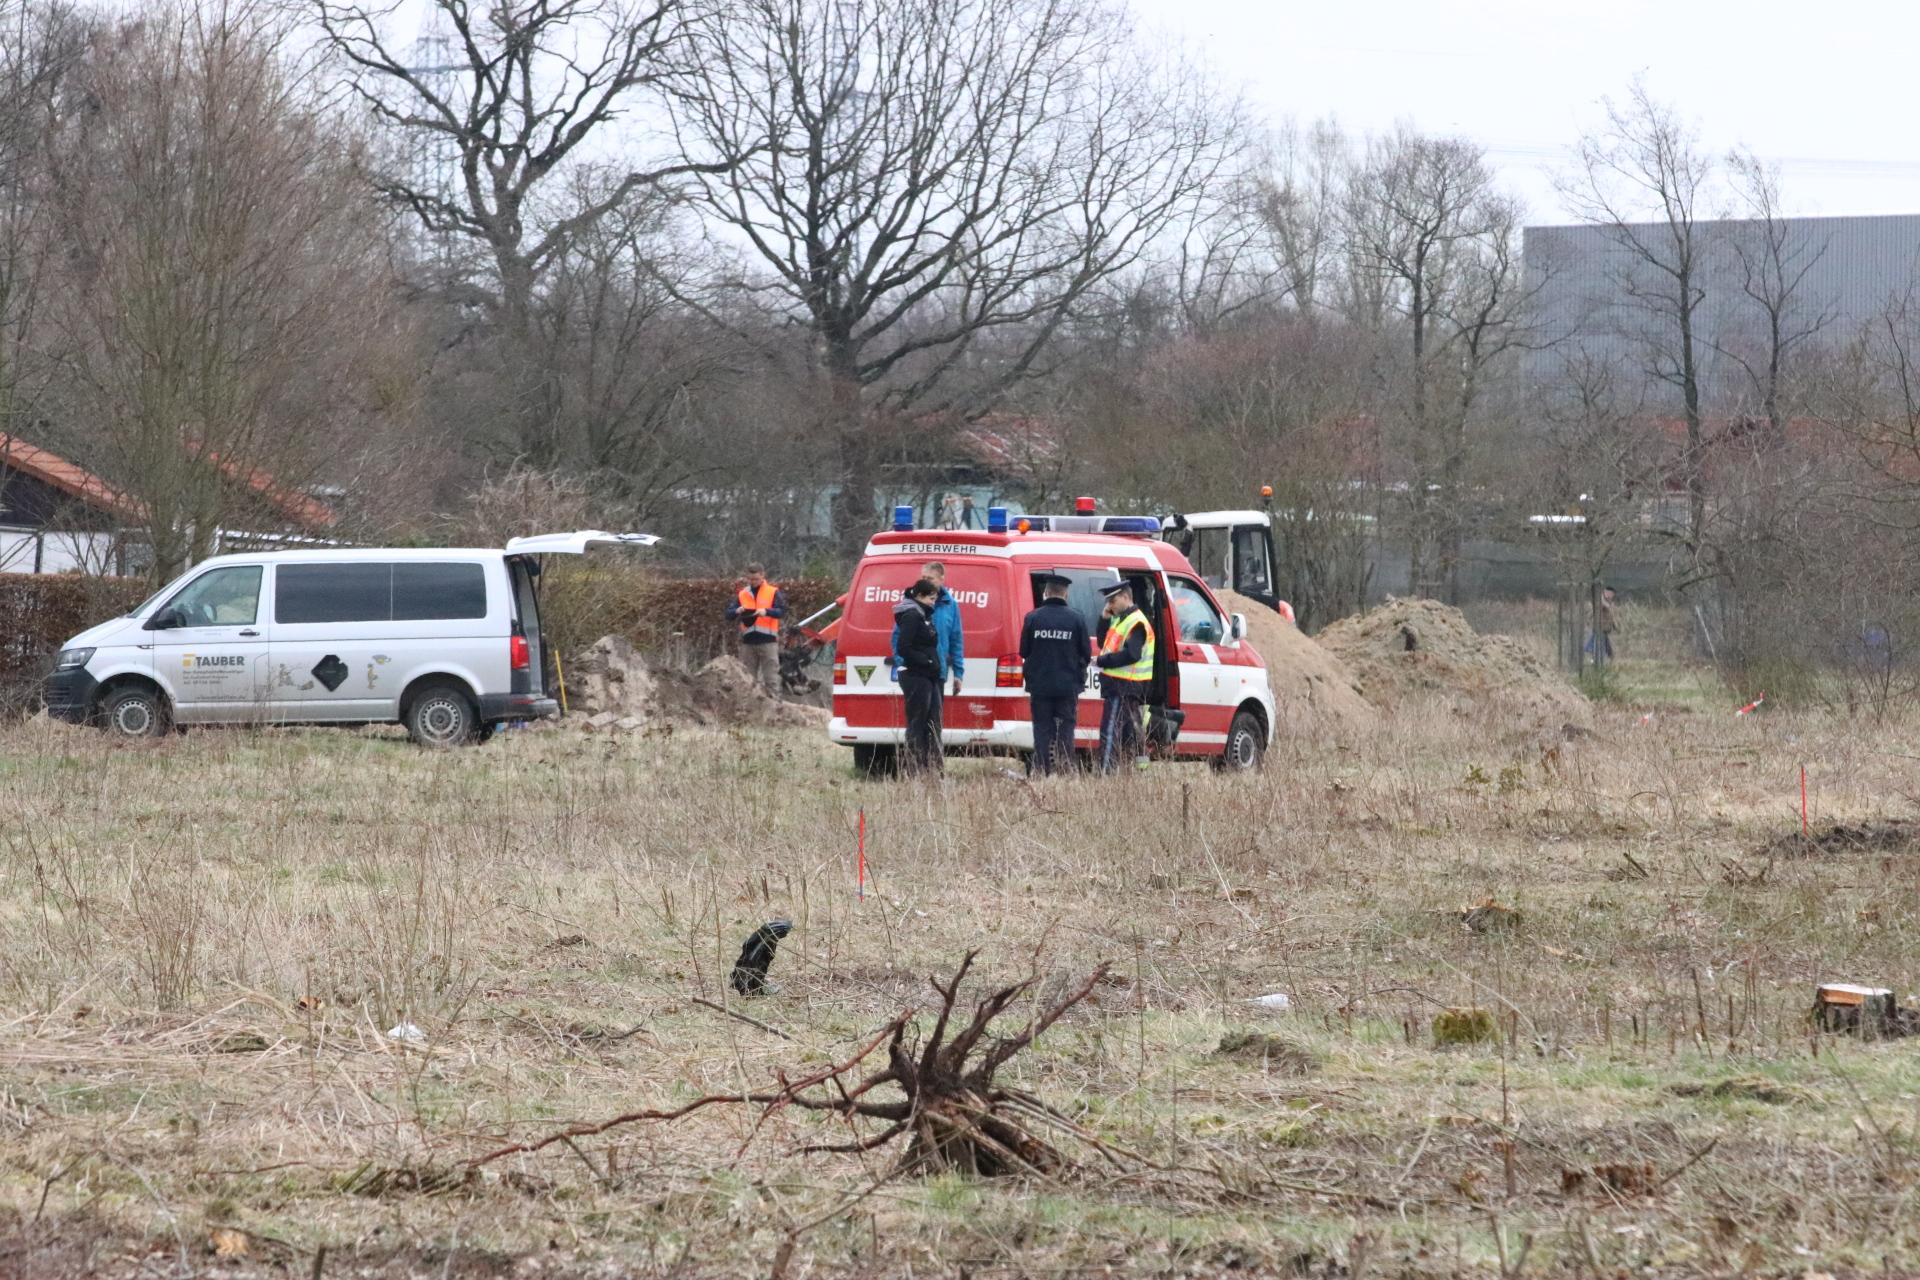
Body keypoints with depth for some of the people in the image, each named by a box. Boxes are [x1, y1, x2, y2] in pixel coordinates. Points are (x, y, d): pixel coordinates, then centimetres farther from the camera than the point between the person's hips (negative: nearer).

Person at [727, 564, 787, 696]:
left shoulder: (773, 592, 2)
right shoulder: (742, 594, 12)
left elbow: (782, 611, -8)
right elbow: (728, 613, 9)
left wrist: (766, 611, -26)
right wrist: (737, 611, -14)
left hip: (767, 641, -4)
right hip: (748, 642, 4)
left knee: (771, 678, -6)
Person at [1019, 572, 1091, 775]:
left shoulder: (1033, 618, -3)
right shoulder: (1076, 618, -5)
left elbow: (1023, 652, 4)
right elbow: (1087, 653, 0)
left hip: (1039, 684, 1)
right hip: (1068, 686, -1)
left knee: (1042, 729, 6)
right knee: (1066, 728, 5)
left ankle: (1041, 771, 3)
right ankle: (1064, 770, 0)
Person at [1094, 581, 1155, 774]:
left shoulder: (1136, 623, -14)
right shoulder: (1120, 619, 18)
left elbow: (1131, 654, -23)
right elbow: (1104, 643, 20)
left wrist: (1102, 661, -18)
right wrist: (1104, 619, 7)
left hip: (1122, 686, -10)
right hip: (1119, 684, 10)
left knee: (1110, 731, -13)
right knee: (1131, 729, 15)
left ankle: (1107, 771, -16)